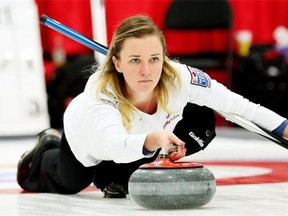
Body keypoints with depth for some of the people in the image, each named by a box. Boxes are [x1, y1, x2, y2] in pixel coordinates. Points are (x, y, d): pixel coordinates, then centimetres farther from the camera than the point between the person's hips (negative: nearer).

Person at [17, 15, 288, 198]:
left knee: (202, 123, -19)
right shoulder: (100, 91, -48)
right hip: (91, 138, -2)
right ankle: (47, 148, 55)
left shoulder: (178, 77, -39)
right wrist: (149, 141, -85)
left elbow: (235, 103, -27)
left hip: (146, 133, 3)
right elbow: (115, 144, -66)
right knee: (65, 184, 19)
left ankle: (116, 176, -5)